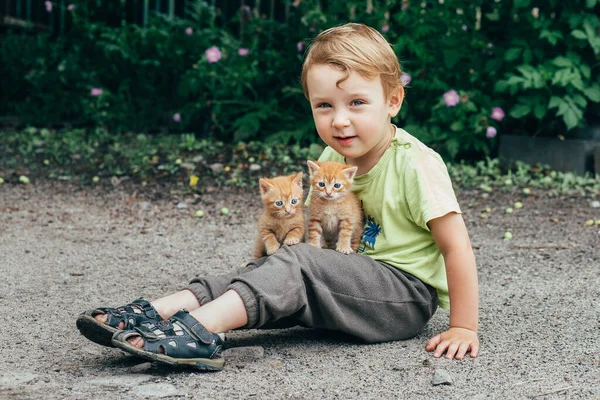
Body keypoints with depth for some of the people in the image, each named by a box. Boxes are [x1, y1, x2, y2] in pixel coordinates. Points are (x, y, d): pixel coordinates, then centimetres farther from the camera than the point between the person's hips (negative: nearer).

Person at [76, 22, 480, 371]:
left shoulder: (416, 163, -15)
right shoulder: (332, 160, 6)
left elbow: (457, 247, -14)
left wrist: (463, 327, -14)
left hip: (409, 293, -7)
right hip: (354, 282, 7)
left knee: (299, 264, -28)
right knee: (266, 272, -15)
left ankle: (199, 328, -43)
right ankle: (156, 314, -28)